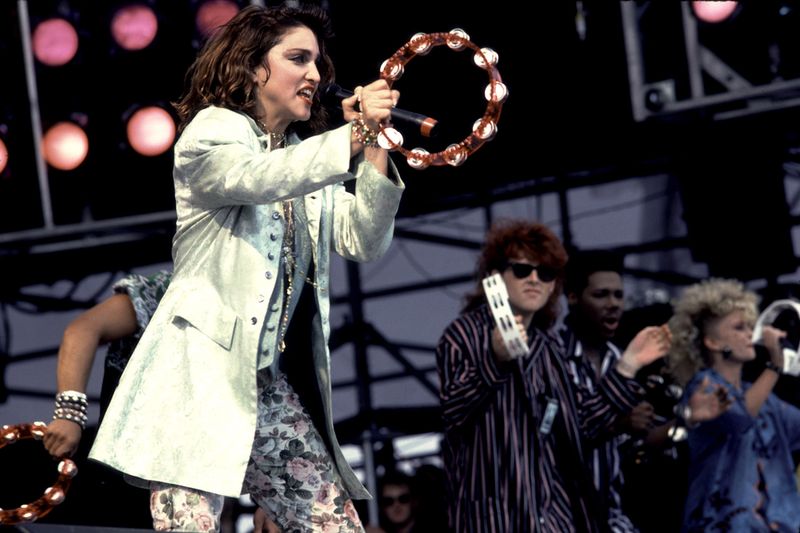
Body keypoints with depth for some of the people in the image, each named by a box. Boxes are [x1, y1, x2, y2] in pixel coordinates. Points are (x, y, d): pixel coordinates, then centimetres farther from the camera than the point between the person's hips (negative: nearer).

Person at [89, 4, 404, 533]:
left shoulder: (309, 162, 20)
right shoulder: (213, 131, 2)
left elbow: (365, 241, 5)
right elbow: (257, 178, -21)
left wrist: (375, 146, -6)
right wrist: (355, 136, -26)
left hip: (274, 384, 7)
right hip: (200, 371, -7)